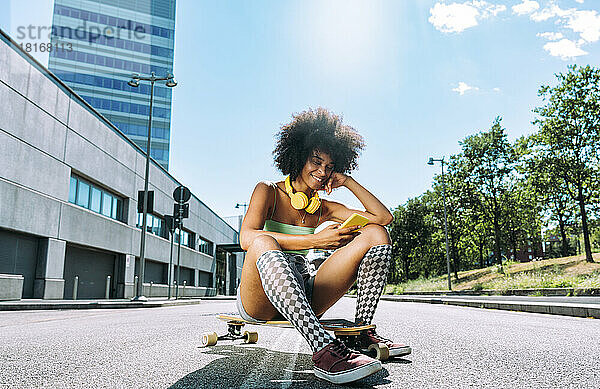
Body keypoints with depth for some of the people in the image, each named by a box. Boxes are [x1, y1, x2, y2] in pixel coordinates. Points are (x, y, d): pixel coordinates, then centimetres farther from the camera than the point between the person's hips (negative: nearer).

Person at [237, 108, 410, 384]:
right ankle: (323, 348, -49)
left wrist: (347, 181, 6)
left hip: (302, 298, 5)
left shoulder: (323, 208, 14)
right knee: (264, 243, -40)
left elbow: (383, 217, 7)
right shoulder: (268, 191, 1)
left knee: (376, 233, -4)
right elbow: (247, 238, -20)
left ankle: (363, 331, -14)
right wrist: (315, 240, -23)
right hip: (259, 304, -4)